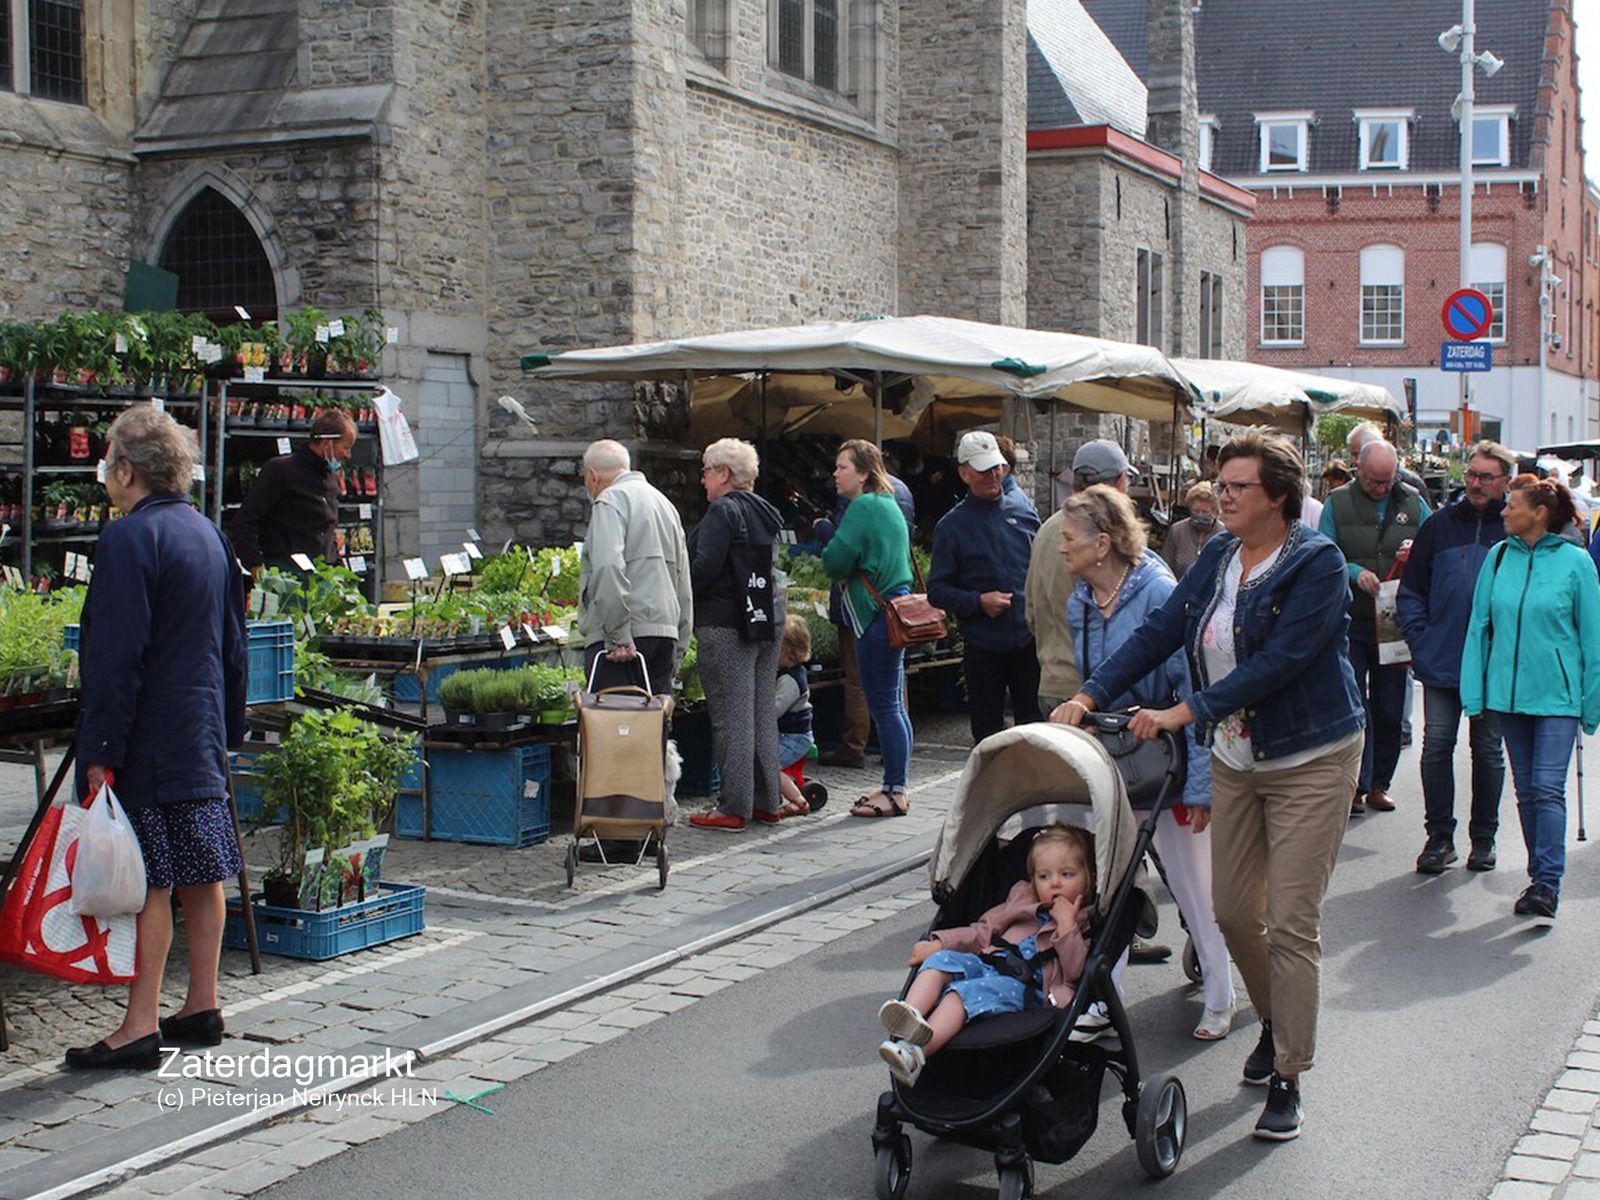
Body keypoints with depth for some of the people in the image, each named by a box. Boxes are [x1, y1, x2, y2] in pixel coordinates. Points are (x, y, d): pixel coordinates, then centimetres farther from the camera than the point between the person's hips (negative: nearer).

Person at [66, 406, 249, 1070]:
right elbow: (233, 646, 17)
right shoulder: (208, 534, 12)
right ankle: (202, 1007, 19)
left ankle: (141, 1026, -3)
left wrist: (102, 751, -17)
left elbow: (117, 658, -19)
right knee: (201, 875, 11)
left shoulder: (129, 538, -14)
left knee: (147, 883, -6)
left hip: (149, 740, -8)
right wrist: (227, 728, 21)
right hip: (204, 736, 8)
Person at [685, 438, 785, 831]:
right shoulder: (764, 512, 15)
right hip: (768, 621, 9)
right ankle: (767, 803, 18)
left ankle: (733, 809, -2)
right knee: (763, 715, 13)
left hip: (726, 626, -9)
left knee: (731, 719, -5)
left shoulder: (723, 512, -12)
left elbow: (705, 568, -19)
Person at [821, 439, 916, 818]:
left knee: (884, 705, -6)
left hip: (877, 615, -10)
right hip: (895, 610, 10)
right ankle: (896, 787, 19)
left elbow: (837, 562, -18)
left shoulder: (863, 507, -12)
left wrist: (825, 546, 5)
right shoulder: (888, 504, 18)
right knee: (893, 705, 13)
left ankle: (895, 791, -3)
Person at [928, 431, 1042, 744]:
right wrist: (978, 601, -16)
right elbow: (937, 590, -2)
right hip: (983, 646, -2)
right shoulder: (952, 526, -1)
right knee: (987, 732, 9)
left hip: (1030, 640, 2)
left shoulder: (1022, 507, 6)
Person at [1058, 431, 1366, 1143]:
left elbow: (1279, 661, -23)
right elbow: (1160, 630, 2)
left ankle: (1287, 1078, 4)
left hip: (1310, 759, -6)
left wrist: (1188, 711, -26)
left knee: (1291, 923, -6)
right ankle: (1276, 1023, 36)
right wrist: (1092, 694, -8)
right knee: (1233, 911, 11)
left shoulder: (1316, 563, -15)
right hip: (1235, 759, 6)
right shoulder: (1218, 557, 5)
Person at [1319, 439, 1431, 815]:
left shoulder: (1413, 502, 7)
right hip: (1351, 622, -2)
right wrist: (1354, 572, -19)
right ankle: (1356, 785, 2)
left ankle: (1378, 783, 18)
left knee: (1389, 709, 7)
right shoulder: (1338, 502, 1)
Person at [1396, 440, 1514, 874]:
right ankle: (1439, 836, 8)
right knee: (1437, 745, -2)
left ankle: (1483, 838, 20)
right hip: (1442, 659, 1)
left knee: (1488, 749, 9)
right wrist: (1419, 640, -1)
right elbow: (1411, 589, 9)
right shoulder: (1440, 524, 6)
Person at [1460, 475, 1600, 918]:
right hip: (1508, 690, 4)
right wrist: (1474, 691, 2)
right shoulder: (1498, 557, 3)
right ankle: (1540, 876, 19)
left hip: (1557, 694, -4)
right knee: (1526, 789, 9)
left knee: (1548, 787, -10)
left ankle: (1548, 883, -7)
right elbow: (1480, 625, 7)